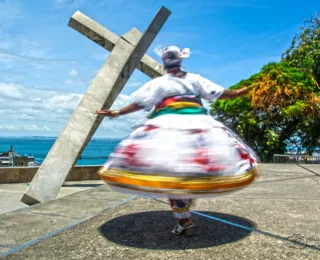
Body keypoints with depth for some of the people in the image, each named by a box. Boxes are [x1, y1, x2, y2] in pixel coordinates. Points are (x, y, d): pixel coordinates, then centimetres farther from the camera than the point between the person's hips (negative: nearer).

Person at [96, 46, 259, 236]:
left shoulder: (159, 82, 6)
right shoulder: (195, 79, 15)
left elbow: (140, 103, 1)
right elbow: (219, 93, 15)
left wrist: (117, 113, 8)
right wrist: (238, 93, 31)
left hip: (169, 126, -4)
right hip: (197, 124, 4)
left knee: (171, 172, 0)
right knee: (192, 172, 12)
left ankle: (184, 221, 0)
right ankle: (184, 217, 18)